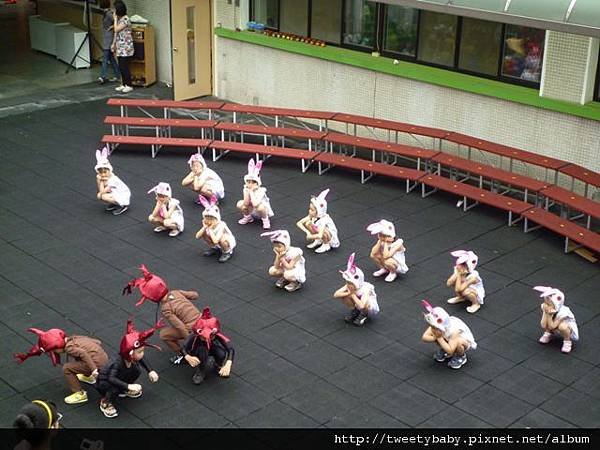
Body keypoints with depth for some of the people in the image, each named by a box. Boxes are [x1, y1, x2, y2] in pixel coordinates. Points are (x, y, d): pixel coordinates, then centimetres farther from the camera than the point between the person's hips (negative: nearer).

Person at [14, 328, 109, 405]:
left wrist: (93, 369, -30)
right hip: (104, 356, 10)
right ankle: (88, 377, 45)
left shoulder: (69, 347, -10)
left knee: (66, 368, -4)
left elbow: (83, 353, -26)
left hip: (96, 363, -10)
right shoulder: (74, 338, 15)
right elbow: (97, 342, 19)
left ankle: (80, 394, -2)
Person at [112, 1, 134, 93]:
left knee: (124, 67, -6)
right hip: (120, 48, 9)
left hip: (126, 48, -9)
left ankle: (129, 86, 1)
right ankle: (123, 85, 18)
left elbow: (116, 30, -18)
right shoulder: (119, 19, 13)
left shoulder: (125, 19, -14)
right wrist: (113, 44, 16)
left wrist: (115, 18, -10)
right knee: (121, 67, 11)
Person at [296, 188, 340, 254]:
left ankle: (326, 245, -7)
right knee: (308, 223, -11)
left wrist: (310, 236, -27)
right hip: (319, 236, 7)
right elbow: (299, 223, -12)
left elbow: (320, 235, -44)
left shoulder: (324, 219, -33)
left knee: (322, 230, -38)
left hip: (332, 240, -7)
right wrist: (308, 232, -25)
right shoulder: (312, 216, -14)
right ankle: (318, 241, 8)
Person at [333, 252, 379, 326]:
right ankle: (354, 311, 5)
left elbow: (362, 306, -49)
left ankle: (364, 315, -6)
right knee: (342, 295, -19)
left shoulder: (366, 288, -36)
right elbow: (336, 295, -26)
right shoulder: (349, 286, -20)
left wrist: (352, 295, -36)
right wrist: (348, 293, -39)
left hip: (371, 308, -5)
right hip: (358, 305, 5)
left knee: (365, 302, -41)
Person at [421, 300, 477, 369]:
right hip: (448, 339, 5)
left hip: (466, 341, -5)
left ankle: (461, 356, -6)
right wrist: (435, 338, -38)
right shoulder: (436, 325, -24)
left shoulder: (454, 330, -41)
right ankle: (443, 350, 11)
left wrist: (439, 338, -40)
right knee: (434, 336, -20)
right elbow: (424, 337, -21)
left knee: (458, 342, -40)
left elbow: (450, 351, -42)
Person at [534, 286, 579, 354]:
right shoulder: (545, 308, -21)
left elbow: (551, 327, -32)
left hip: (568, 329, -5)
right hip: (555, 330, 5)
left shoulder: (562, 312, -36)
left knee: (562, 326, -39)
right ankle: (549, 334, 9)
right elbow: (543, 326, -26)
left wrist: (549, 314, -38)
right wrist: (546, 313, -34)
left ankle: (567, 341, -9)